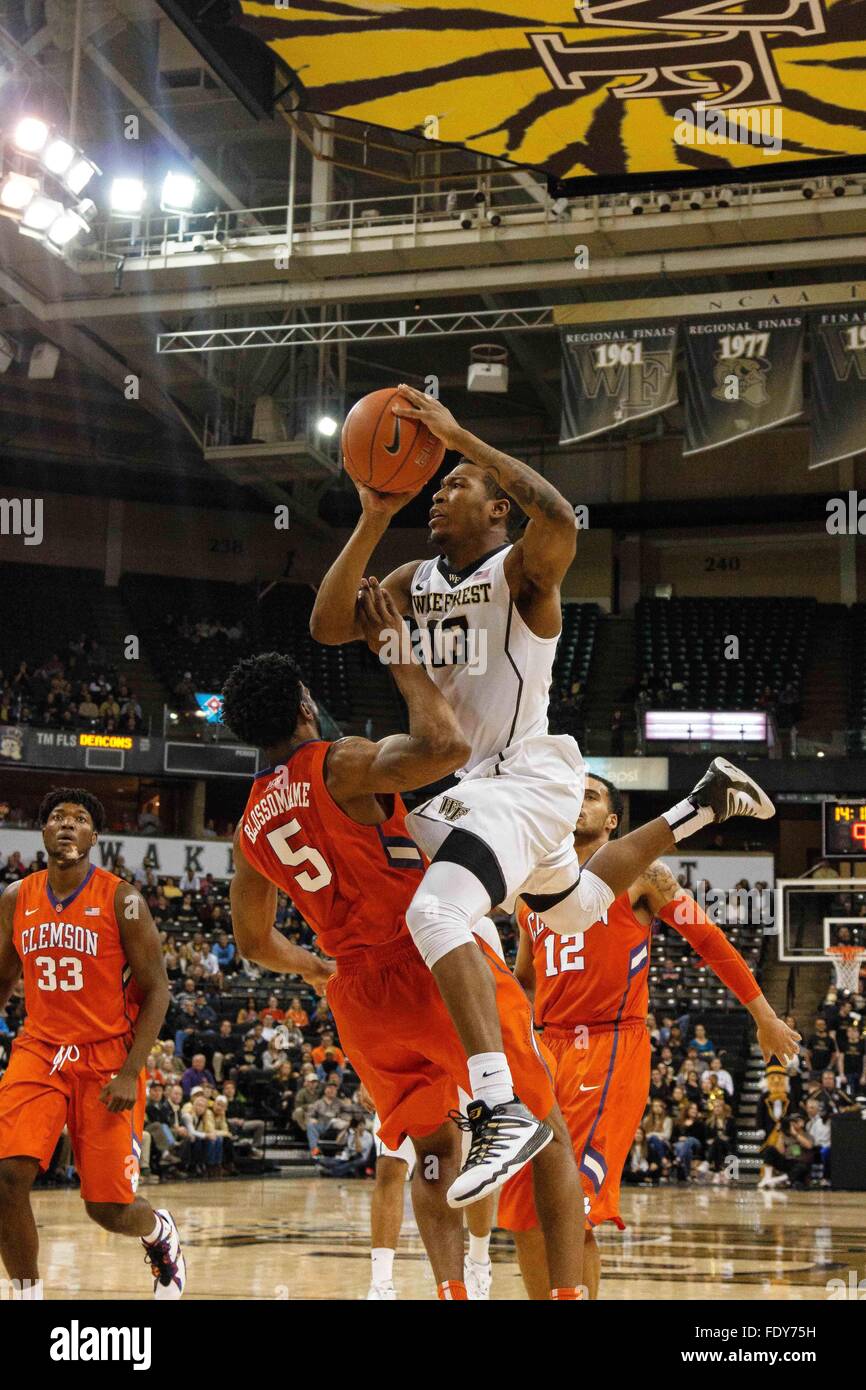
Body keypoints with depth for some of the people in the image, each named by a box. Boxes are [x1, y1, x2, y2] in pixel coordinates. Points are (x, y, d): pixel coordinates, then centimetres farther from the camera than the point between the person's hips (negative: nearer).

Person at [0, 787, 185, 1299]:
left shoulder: (122, 900, -9)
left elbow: (157, 991, -7)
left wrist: (130, 1073, -16)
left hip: (108, 1056, -3)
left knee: (109, 1208, -1)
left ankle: (162, 1232, 35)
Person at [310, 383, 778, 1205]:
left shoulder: (522, 569, -13)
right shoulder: (415, 582, 8)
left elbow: (559, 520, -37)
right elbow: (327, 626, -3)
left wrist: (457, 436, -35)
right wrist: (372, 521, -9)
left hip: (525, 779, -10)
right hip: (472, 782, 10)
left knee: (437, 910, -32)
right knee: (574, 910, 31)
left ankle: (500, 1111, -38)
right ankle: (704, 805, 47)